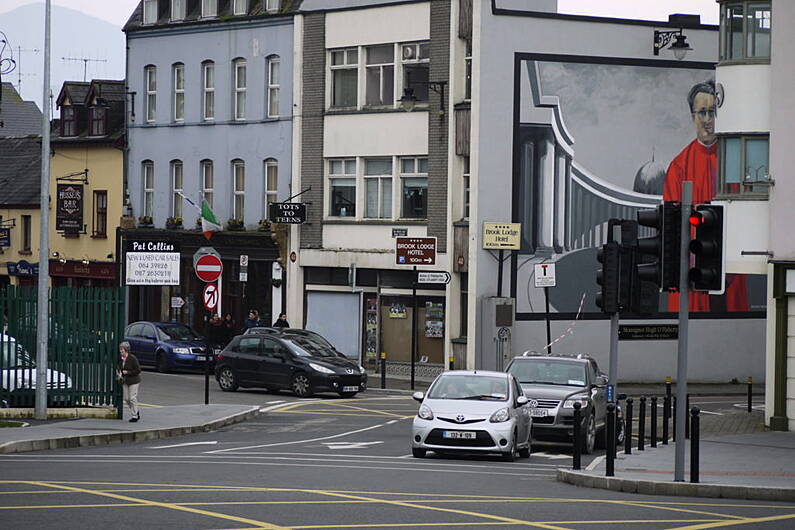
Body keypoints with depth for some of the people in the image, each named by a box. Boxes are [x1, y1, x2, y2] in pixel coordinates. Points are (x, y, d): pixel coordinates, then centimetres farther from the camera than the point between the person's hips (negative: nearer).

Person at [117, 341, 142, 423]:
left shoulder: (132, 358, -17)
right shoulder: (120, 358, 3)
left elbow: (138, 370, -15)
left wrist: (127, 372, -18)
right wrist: (119, 371, 0)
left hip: (133, 381, -7)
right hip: (125, 381, 7)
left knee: (132, 398, -6)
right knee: (126, 399, 7)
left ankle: (134, 416, 4)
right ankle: (136, 412, 26)